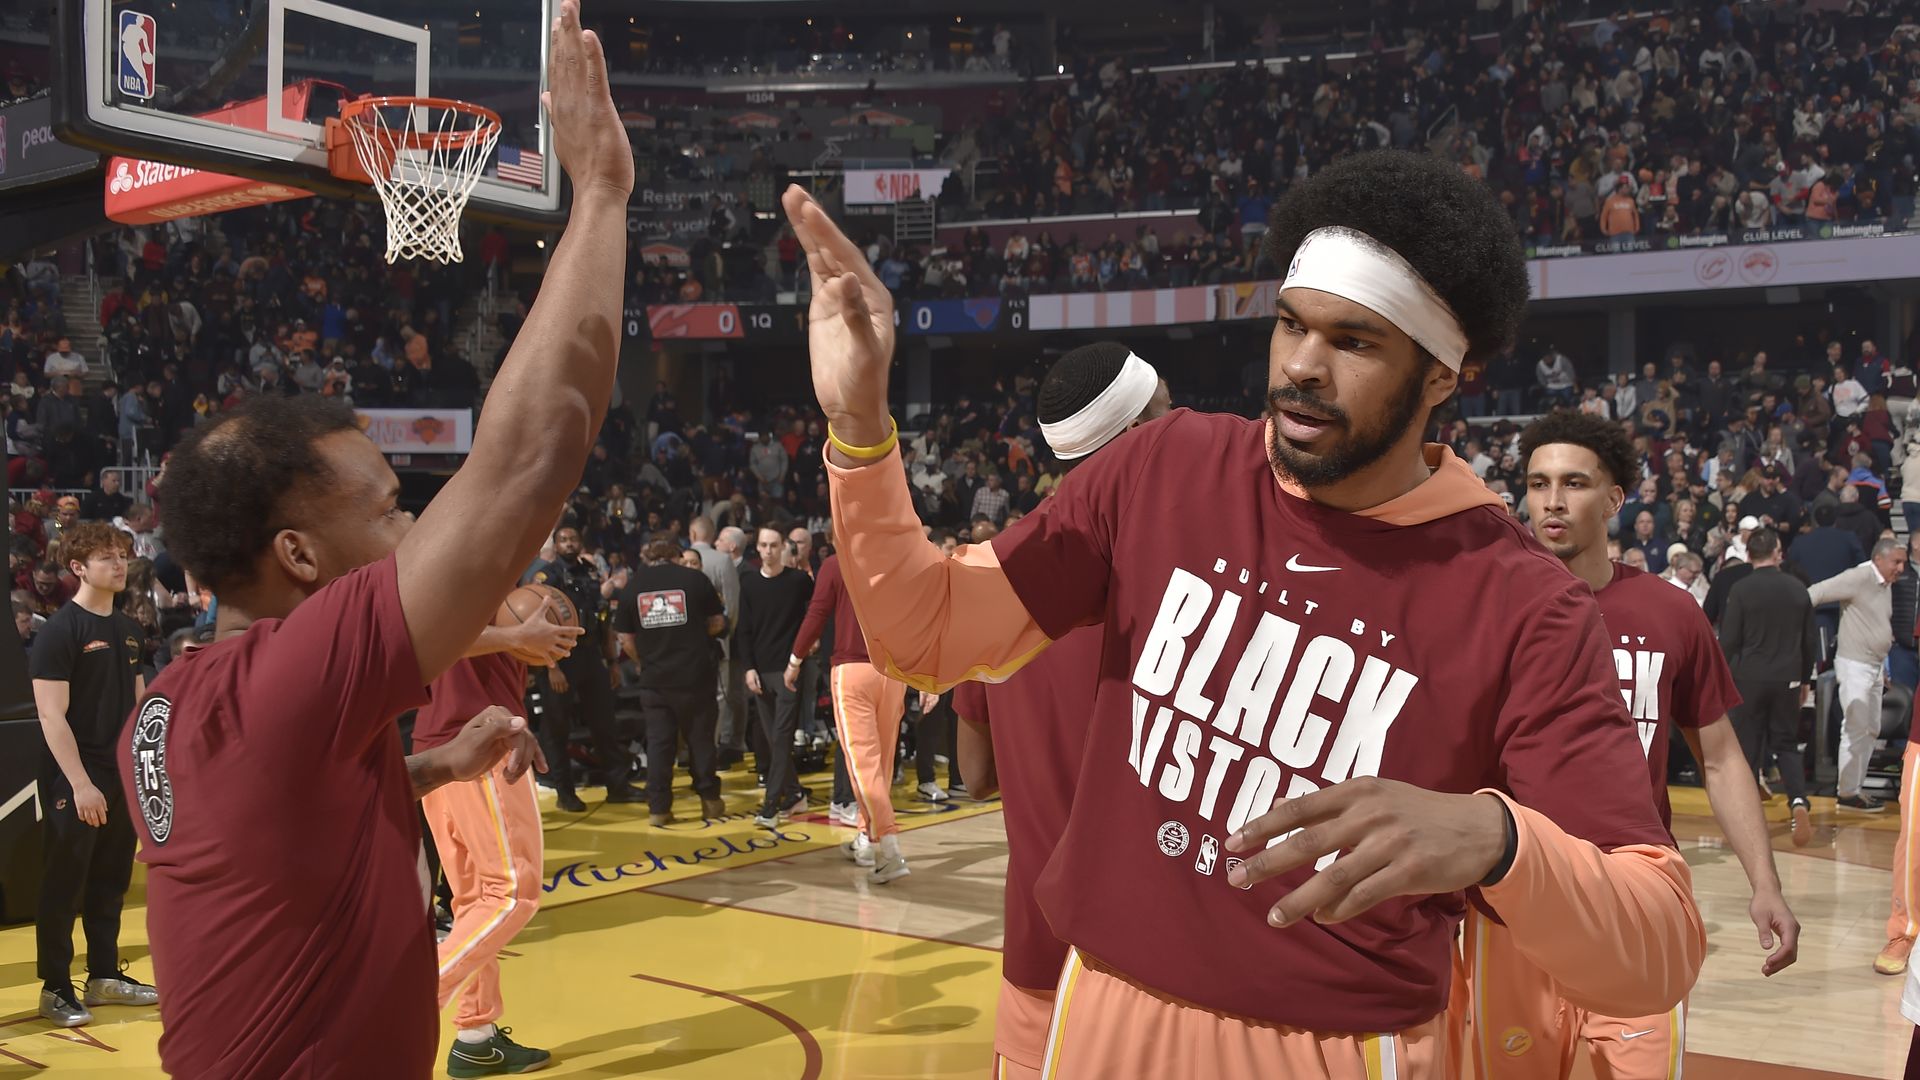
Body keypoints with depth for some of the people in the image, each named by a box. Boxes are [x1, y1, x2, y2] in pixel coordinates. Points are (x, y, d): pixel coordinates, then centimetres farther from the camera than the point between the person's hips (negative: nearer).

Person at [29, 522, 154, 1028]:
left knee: (111, 881, 14)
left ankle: (105, 975, 24)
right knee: (65, 885, 1)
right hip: (74, 781, -7)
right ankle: (55, 988, 10)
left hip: (122, 775, 7)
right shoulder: (60, 630, -11)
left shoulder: (129, 628, 10)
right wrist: (79, 783, -20)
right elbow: (51, 714, -16)